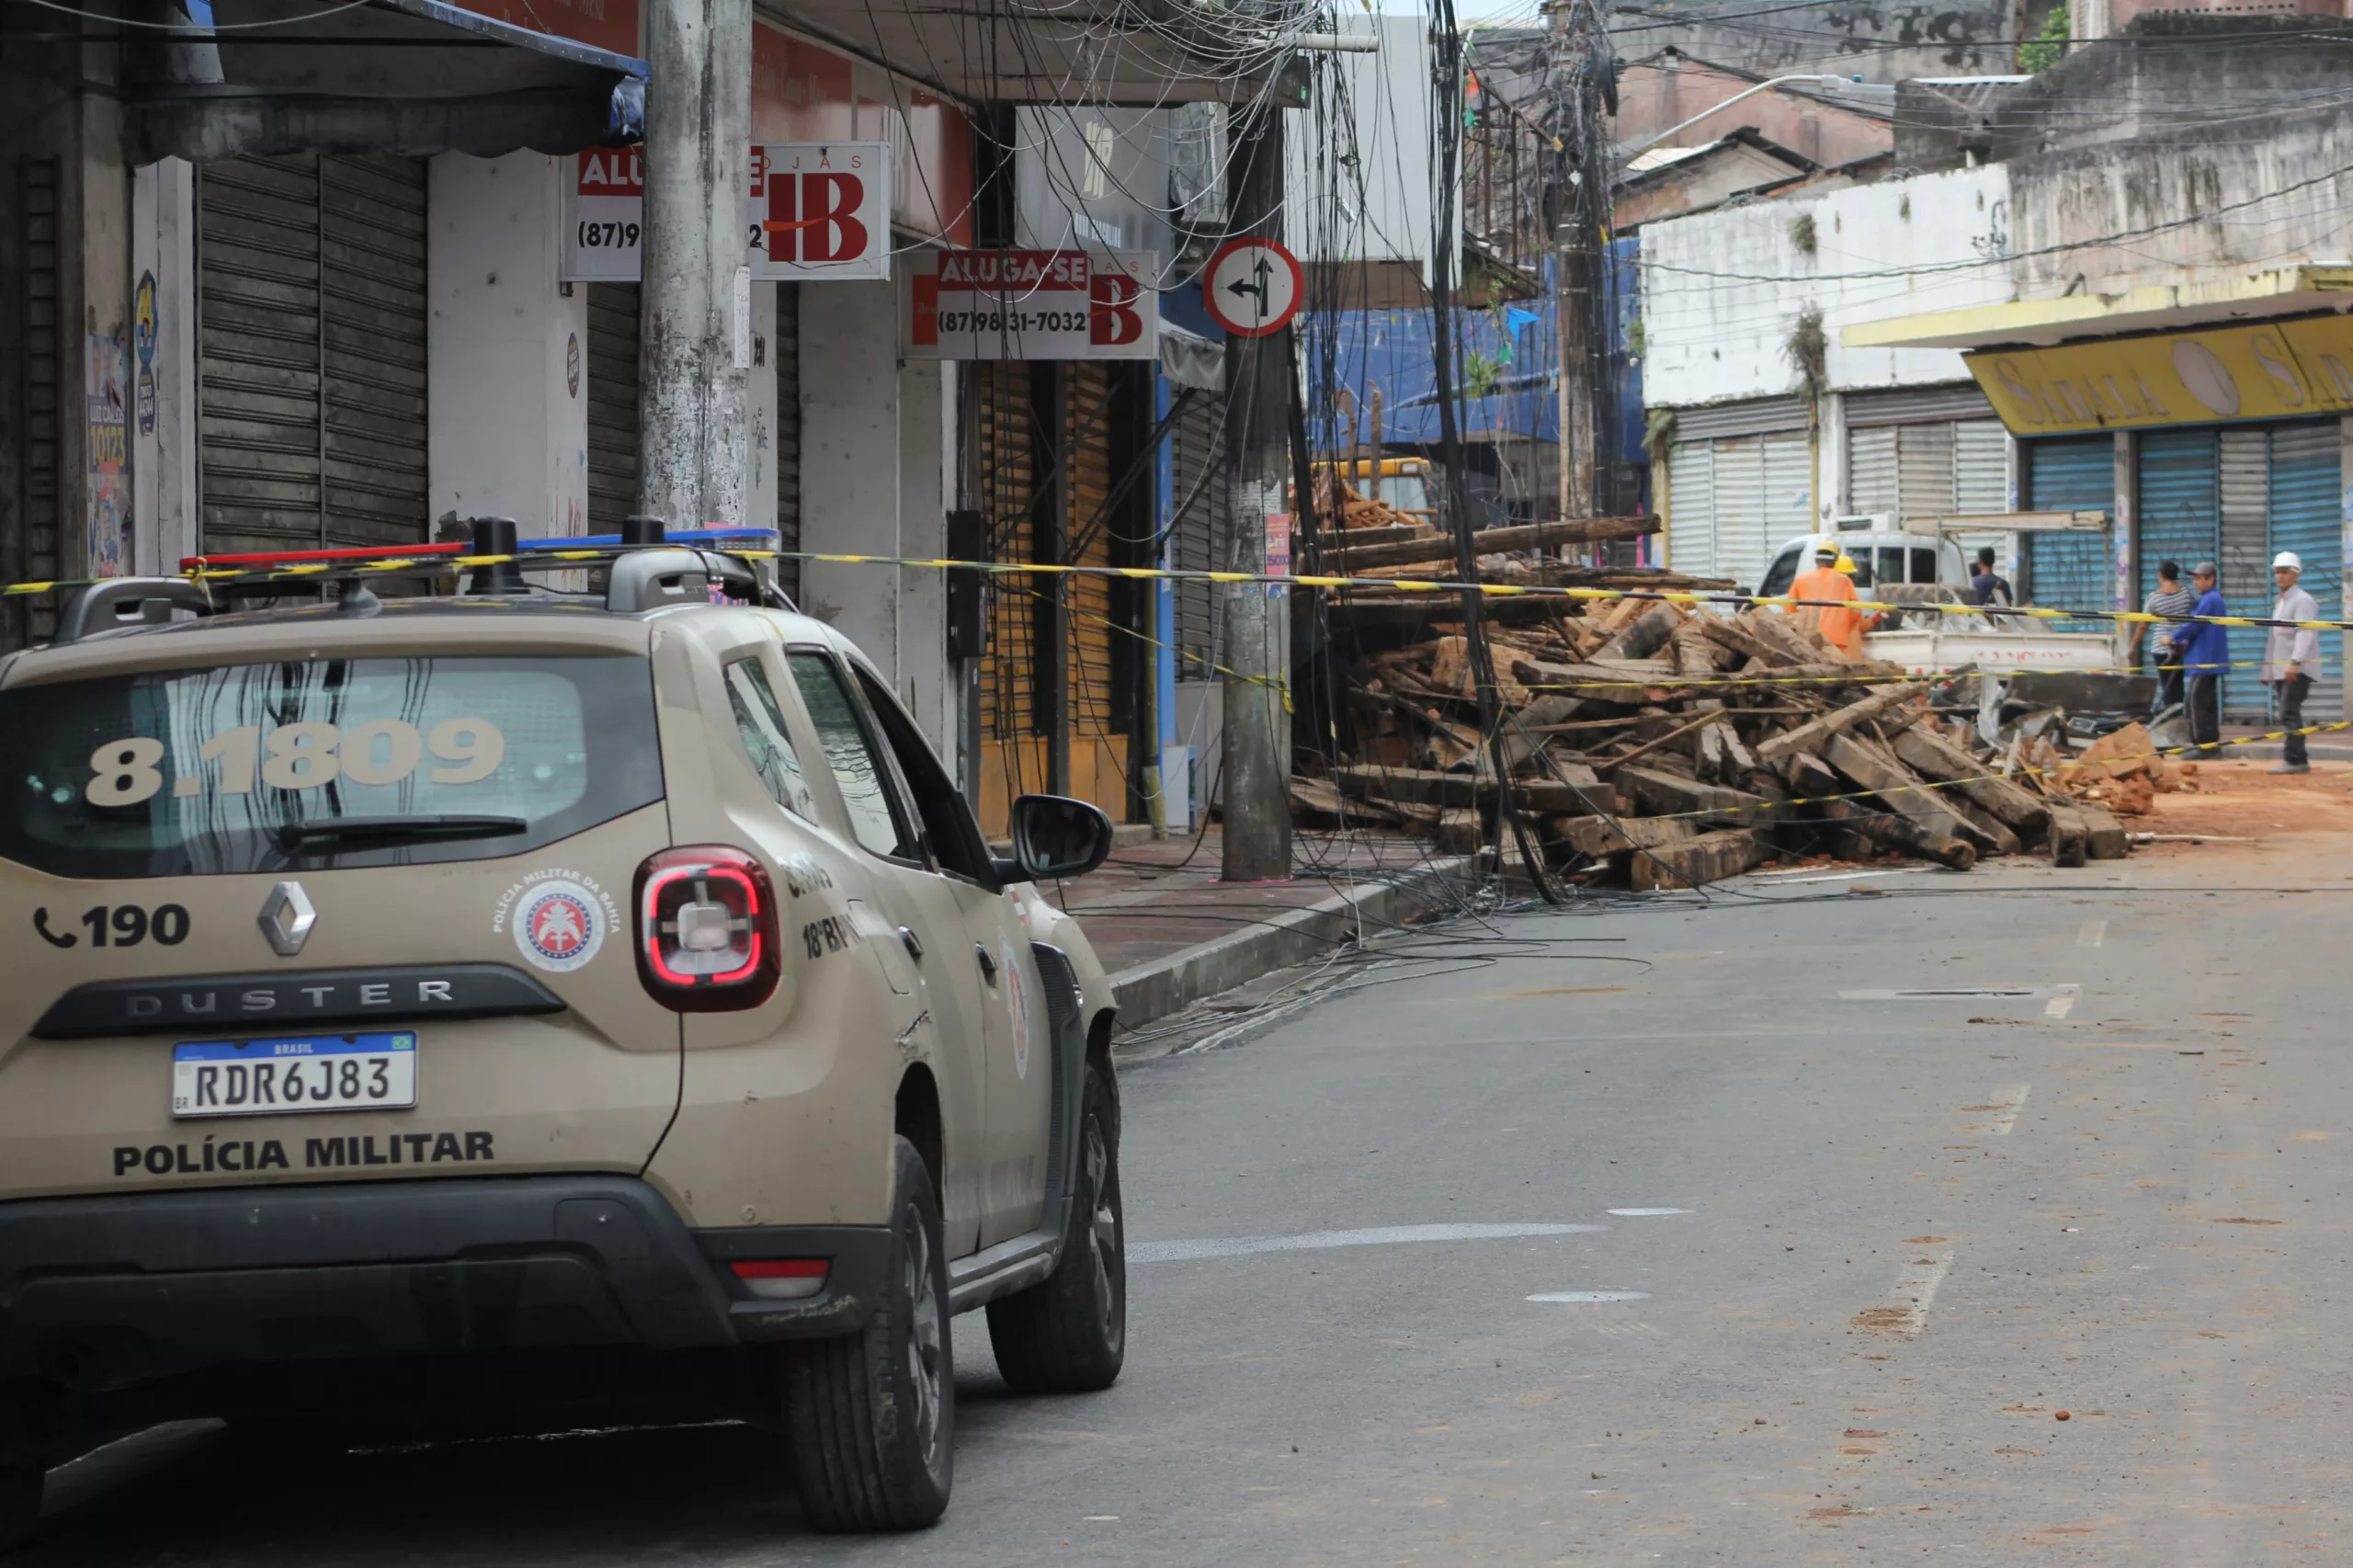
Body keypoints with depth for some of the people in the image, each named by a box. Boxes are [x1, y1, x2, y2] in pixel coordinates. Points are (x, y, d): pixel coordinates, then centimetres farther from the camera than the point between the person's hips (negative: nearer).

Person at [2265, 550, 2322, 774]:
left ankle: (2294, 760, -20)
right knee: (2289, 715, 7)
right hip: (2282, 669, 9)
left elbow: (2305, 633, -21)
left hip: (2298, 669, -9)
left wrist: (2295, 662, -30)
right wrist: (2269, 670, 21)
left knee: (2290, 714, -17)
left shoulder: (2302, 601, -8)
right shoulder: (2280, 602, 21)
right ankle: (2299, 761, 9)